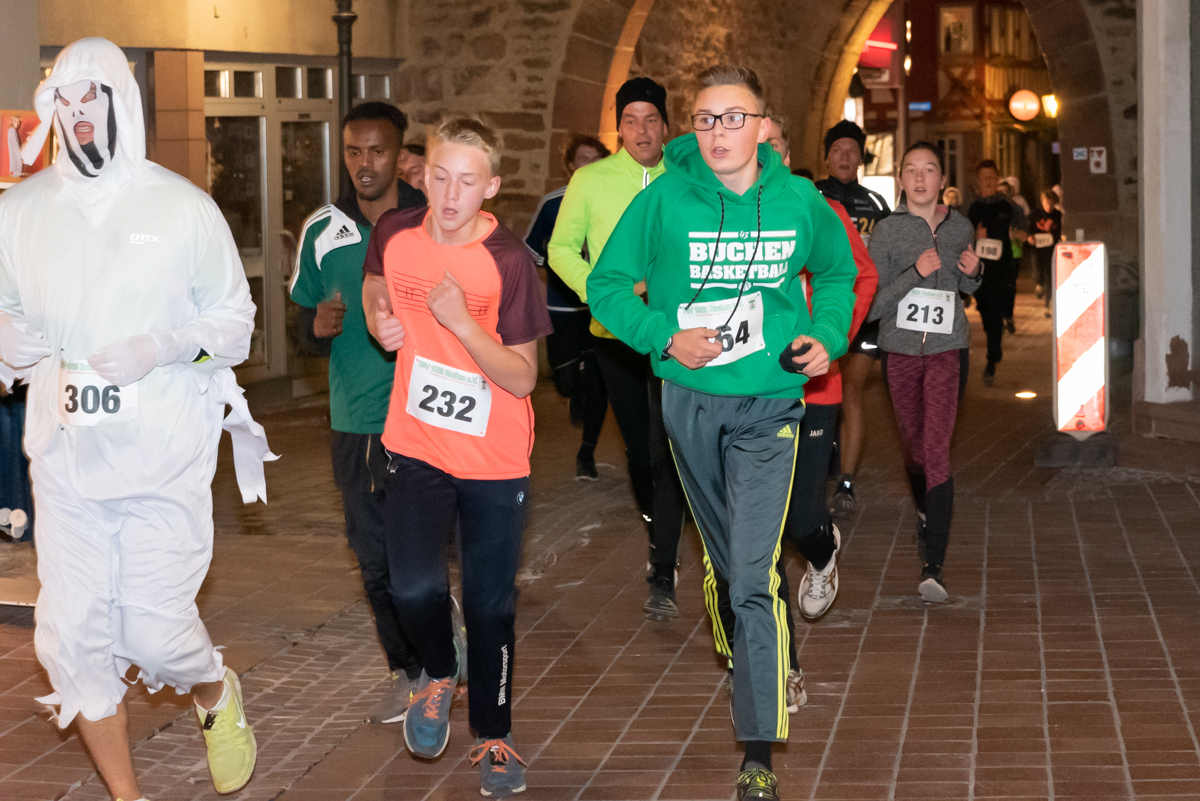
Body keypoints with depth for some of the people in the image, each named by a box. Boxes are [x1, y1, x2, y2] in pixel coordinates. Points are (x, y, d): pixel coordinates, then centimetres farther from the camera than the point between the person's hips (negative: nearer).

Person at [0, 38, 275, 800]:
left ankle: (218, 694, 35)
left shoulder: (183, 207, -3)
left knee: (156, 631, -3)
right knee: (73, 636, 2)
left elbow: (234, 319, 3)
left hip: (164, 458, -3)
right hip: (66, 453, 3)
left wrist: (162, 347, -16)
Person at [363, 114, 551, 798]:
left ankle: (494, 736, 27)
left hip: (495, 459, -2)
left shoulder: (509, 261, -16)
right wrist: (379, 321, -2)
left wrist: (462, 322, -28)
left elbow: (522, 377, -15)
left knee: (491, 605, 7)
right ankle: (439, 674, 21)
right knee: (414, 587, -13)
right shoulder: (395, 235, -5)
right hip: (417, 446, 2)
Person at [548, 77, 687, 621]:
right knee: (638, 447, 13)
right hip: (615, 333, 2)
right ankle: (655, 526, 42)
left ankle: (662, 580, -10)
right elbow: (562, 249, 4)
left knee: (667, 452, -11)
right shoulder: (590, 180, 0)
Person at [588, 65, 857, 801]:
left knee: (756, 575, -13)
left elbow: (838, 273, 16)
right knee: (723, 556, 18)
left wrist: (828, 337, 0)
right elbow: (607, 284, -1)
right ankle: (742, 658, 46)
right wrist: (664, 337, -16)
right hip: (691, 401, 2)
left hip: (769, 408, -1)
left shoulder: (800, 203, -4)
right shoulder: (664, 200, -8)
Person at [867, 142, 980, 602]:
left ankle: (933, 567, -17)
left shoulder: (960, 228, 6)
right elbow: (873, 305, -10)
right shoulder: (886, 232, -4)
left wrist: (972, 273, 0)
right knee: (913, 447, 15)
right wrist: (915, 274, -21)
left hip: (948, 349, 0)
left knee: (936, 449, -14)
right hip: (900, 350, 0)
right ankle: (925, 515, 48)